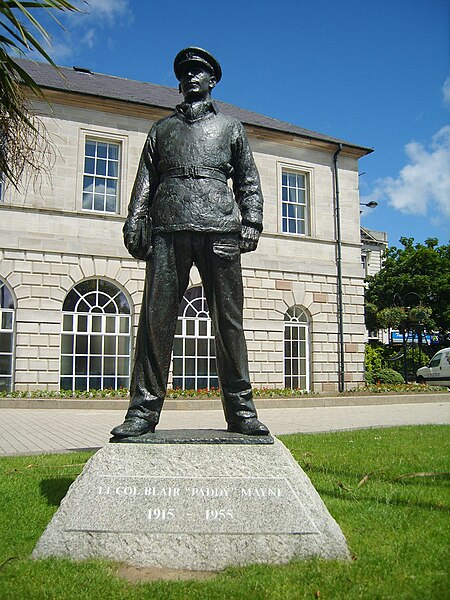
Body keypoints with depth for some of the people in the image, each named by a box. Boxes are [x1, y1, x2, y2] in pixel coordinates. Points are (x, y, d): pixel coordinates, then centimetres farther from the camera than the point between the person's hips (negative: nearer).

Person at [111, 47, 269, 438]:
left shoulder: (229, 126, 25)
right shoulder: (163, 128, 27)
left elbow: (248, 181, 19)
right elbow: (145, 181, 21)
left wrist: (251, 223, 3)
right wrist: (135, 224, 6)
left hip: (219, 229, -1)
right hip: (168, 229, 1)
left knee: (229, 320, -5)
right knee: (156, 318, -7)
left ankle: (240, 409, -1)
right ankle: (144, 408, -3)